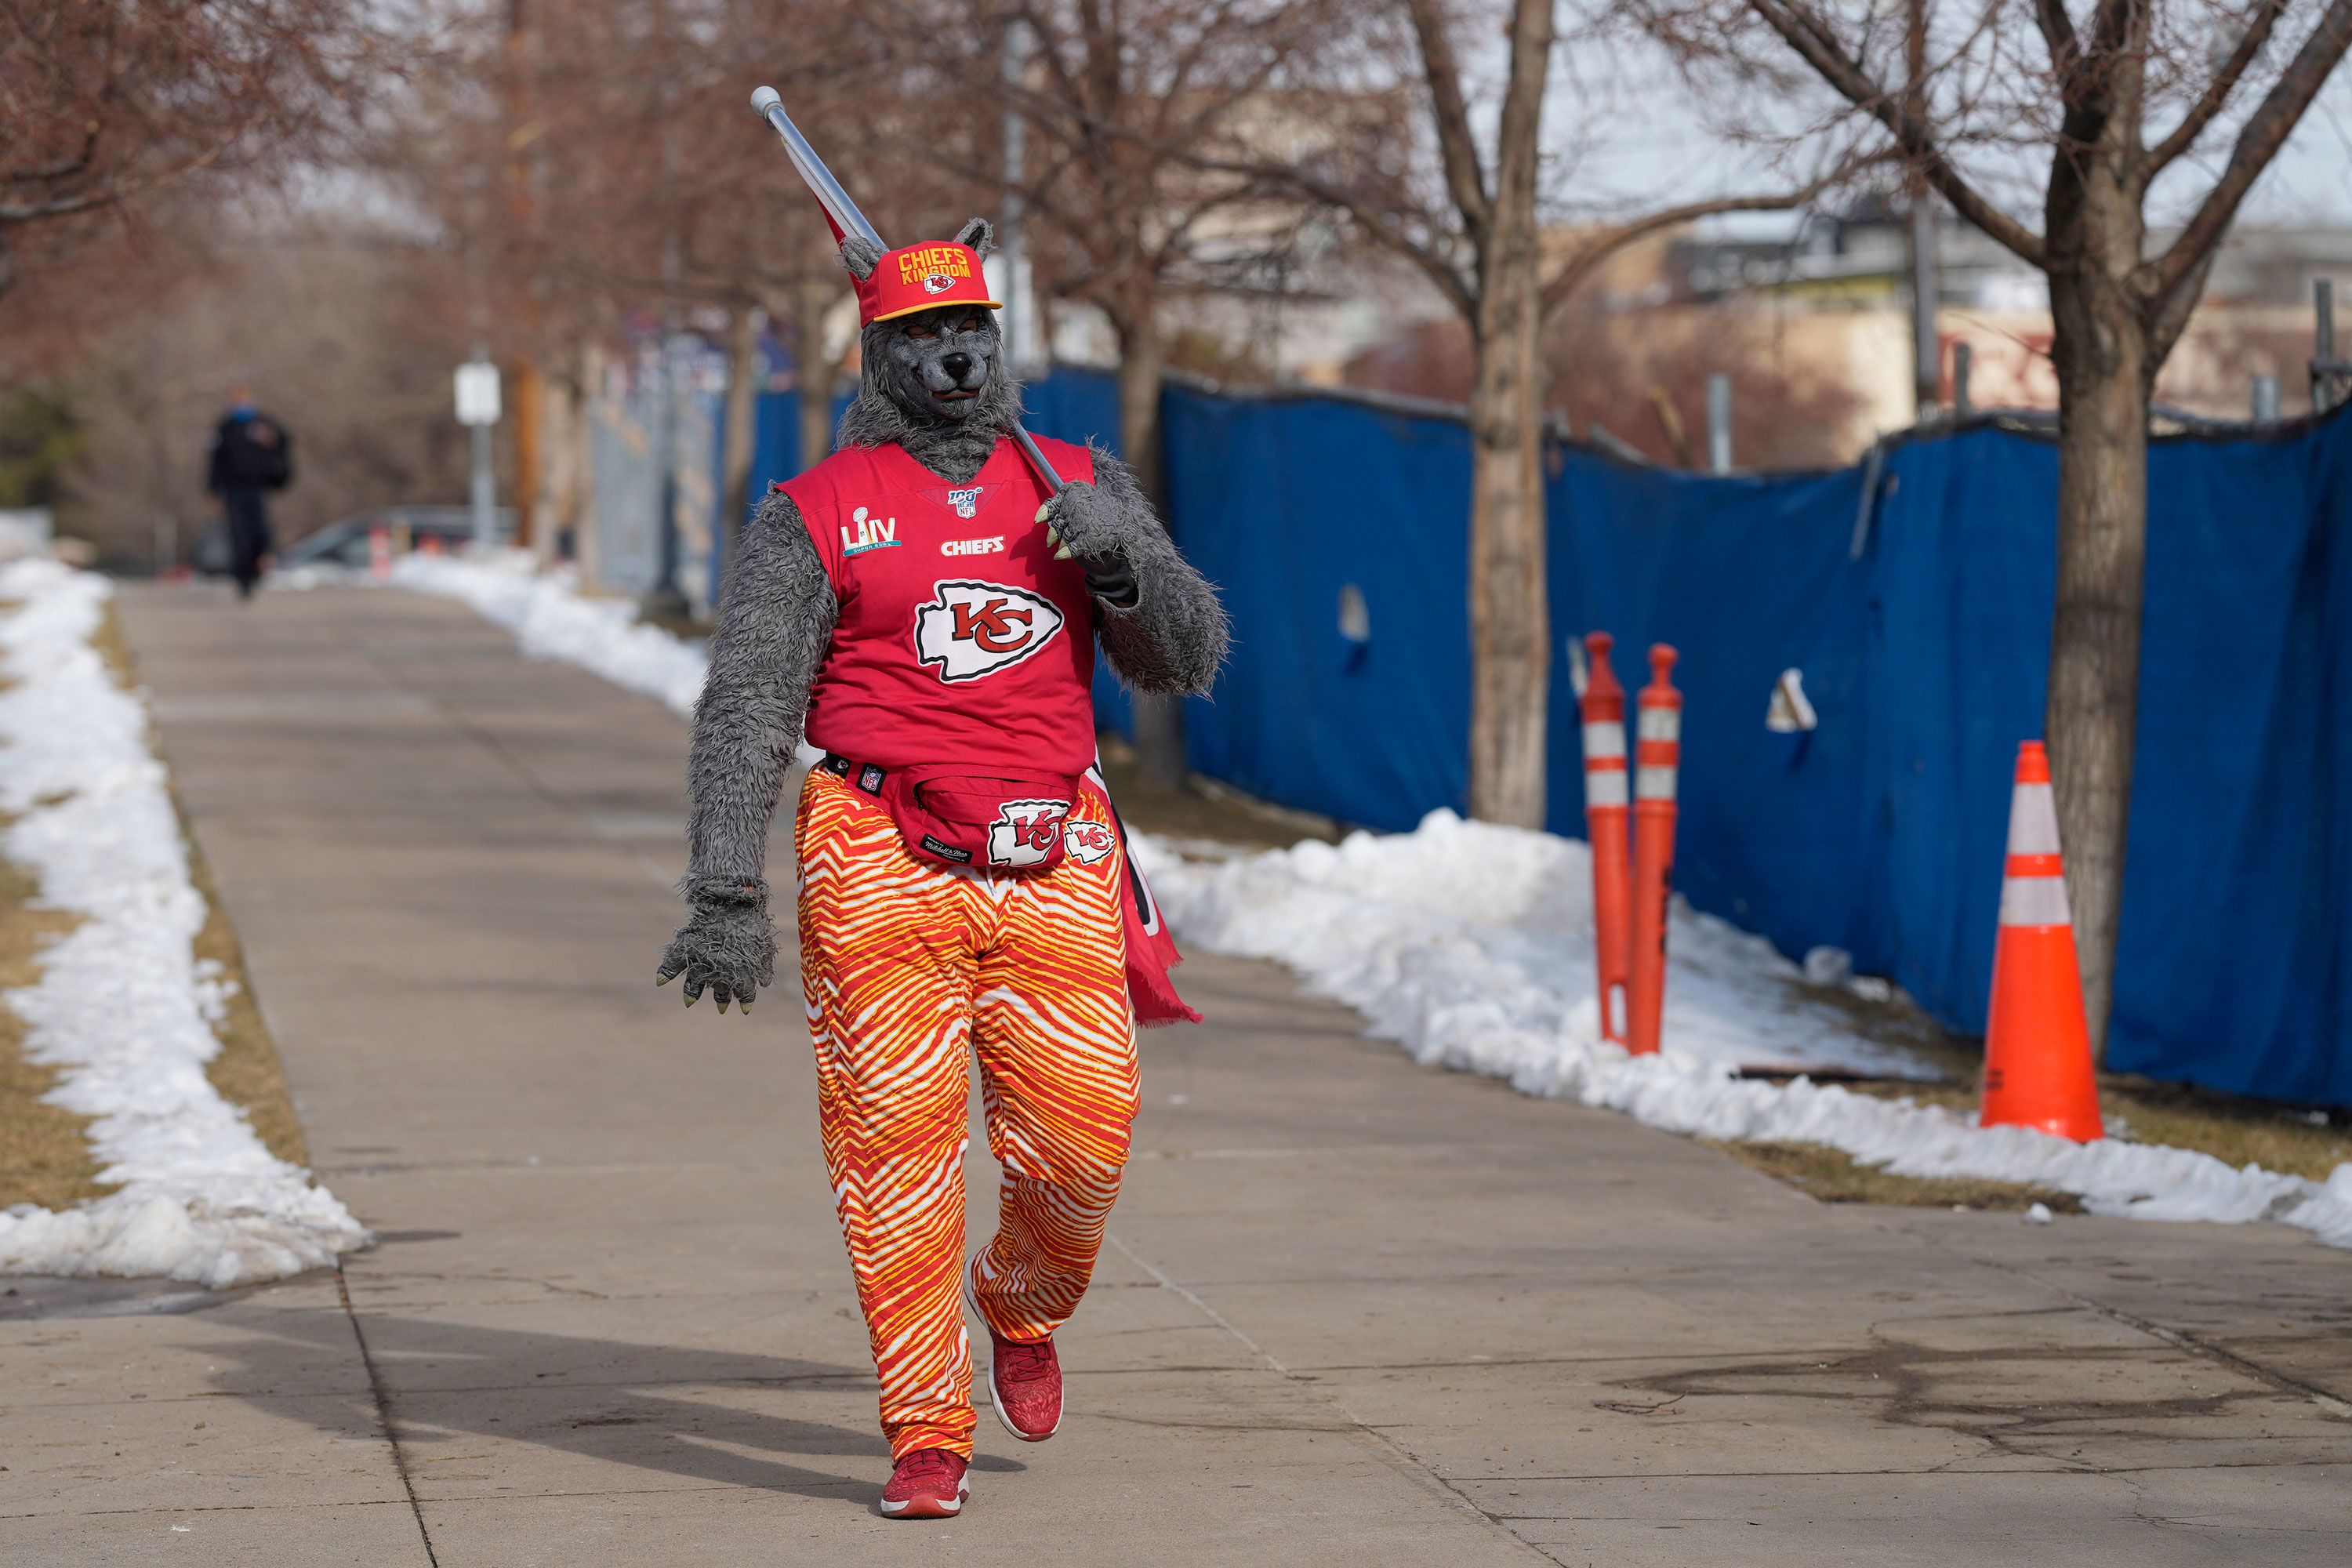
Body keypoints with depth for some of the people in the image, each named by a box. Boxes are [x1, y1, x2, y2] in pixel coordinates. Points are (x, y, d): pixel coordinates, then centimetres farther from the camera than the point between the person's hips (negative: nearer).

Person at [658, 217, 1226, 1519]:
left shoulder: (1080, 485, 13)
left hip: (1053, 870, 3)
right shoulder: (814, 515, 3)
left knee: (1081, 1137, -2)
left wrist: (1123, 560, -11)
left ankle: (1022, 1311, 30)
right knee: (897, 1135, -7)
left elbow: (1186, 662, 9)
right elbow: (744, 715, -2)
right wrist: (726, 898, -12)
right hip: (884, 868, -2)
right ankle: (927, 1432, 0)